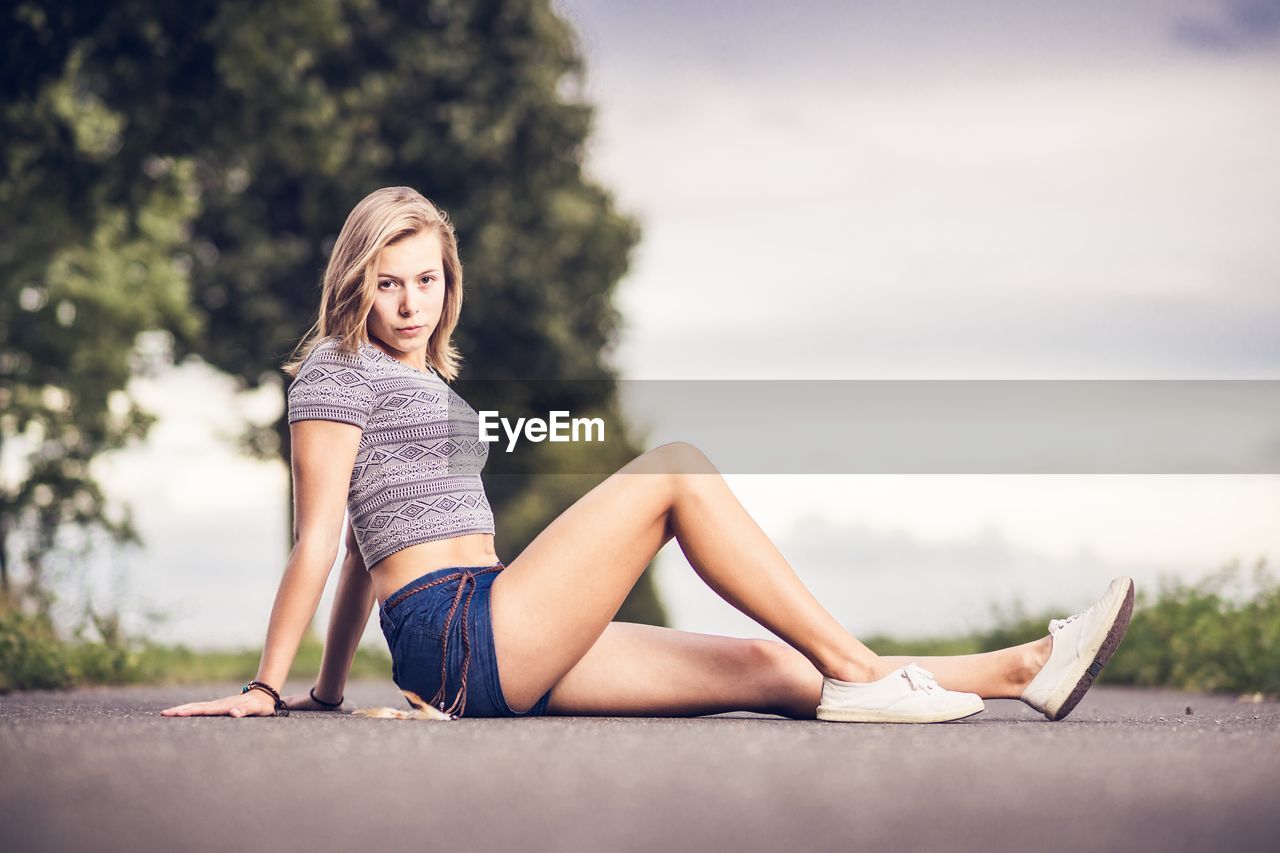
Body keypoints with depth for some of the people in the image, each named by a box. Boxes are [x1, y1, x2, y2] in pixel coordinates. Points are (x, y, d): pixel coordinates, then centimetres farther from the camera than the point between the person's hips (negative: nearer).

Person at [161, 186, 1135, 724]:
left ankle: (1024, 669, -6)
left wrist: (328, 691, 27)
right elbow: (320, 542, -5)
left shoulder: (425, 385, 28)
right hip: (455, 634, -8)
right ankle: (858, 669, -16)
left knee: (768, 669, -2)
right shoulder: (337, 370, 1)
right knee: (675, 468, -15)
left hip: (502, 658, 8)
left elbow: (373, 551, 28)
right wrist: (266, 687, -11)